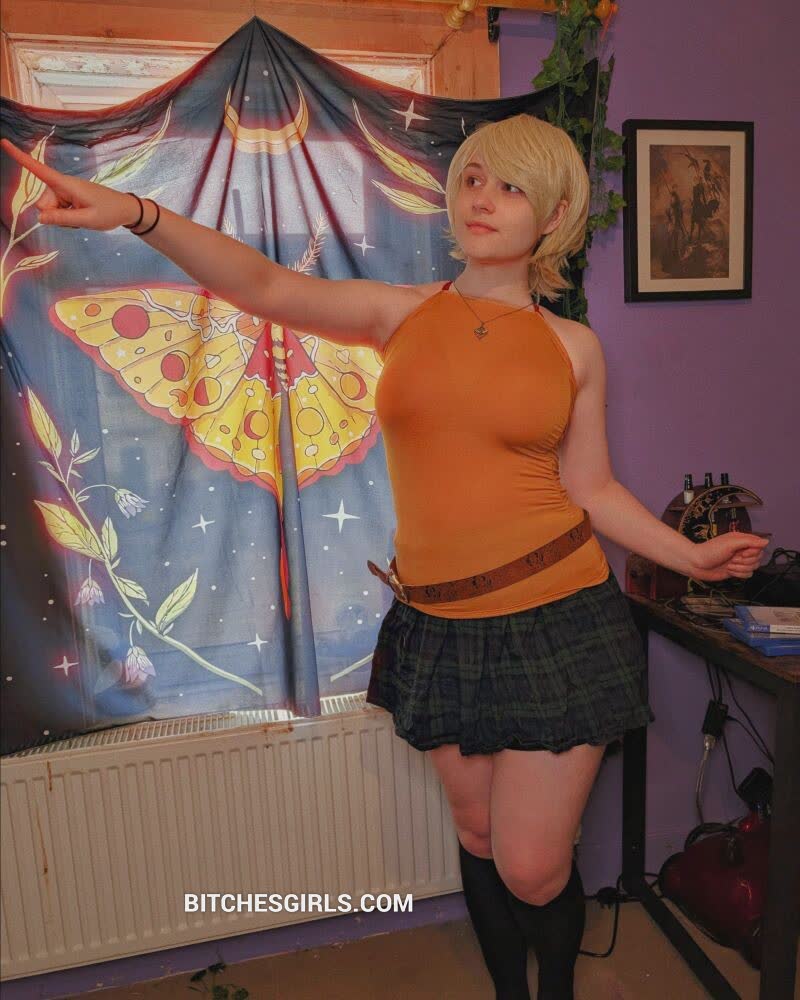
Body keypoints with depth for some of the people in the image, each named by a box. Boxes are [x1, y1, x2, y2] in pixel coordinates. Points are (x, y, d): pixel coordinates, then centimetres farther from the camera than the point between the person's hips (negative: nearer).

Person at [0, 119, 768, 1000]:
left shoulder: (573, 347, 1)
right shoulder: (402, 314, 2)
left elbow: (591, 488, 7)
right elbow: (264, 286, -11)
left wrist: (689, 555, -1)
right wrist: (136, 213, -24)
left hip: (556, 620, -1)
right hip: (438, 625, 2)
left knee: (533, 867, 6)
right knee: (478, 838, 20)